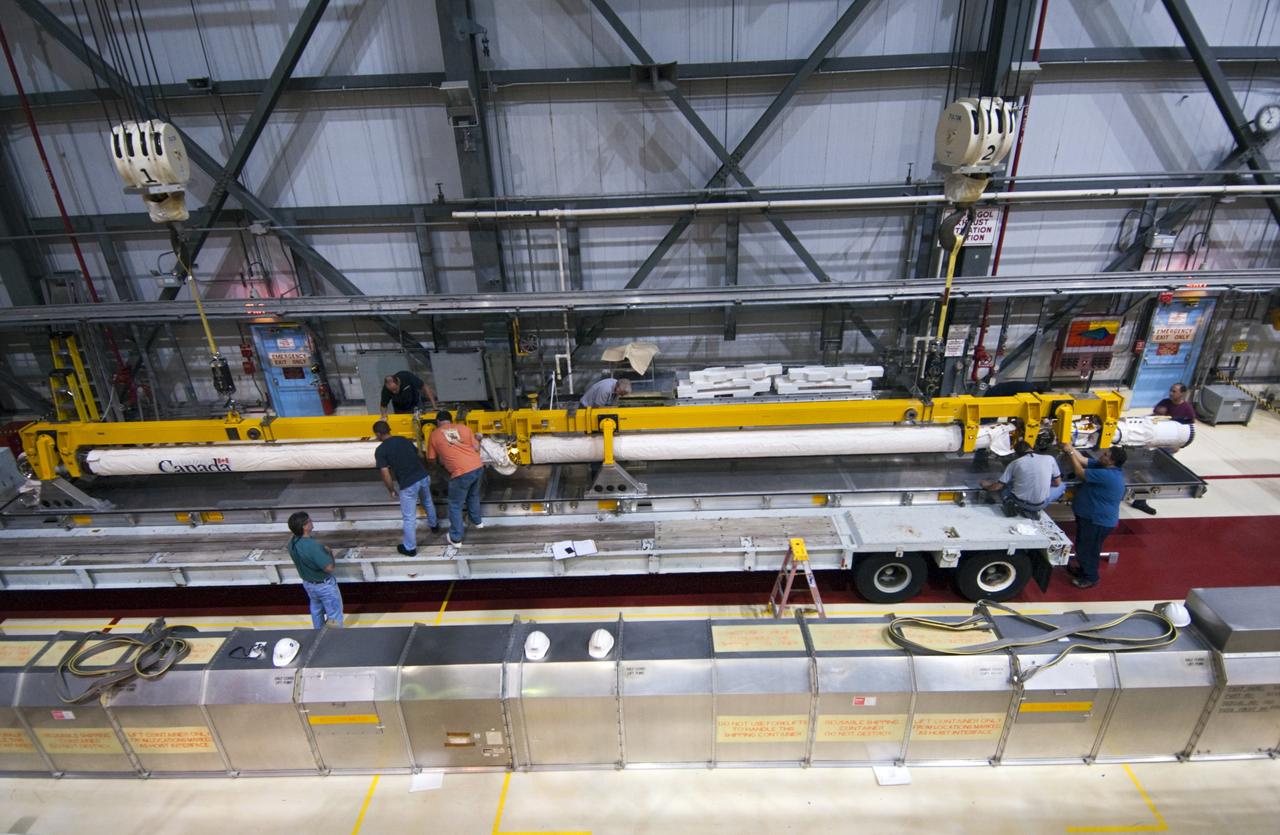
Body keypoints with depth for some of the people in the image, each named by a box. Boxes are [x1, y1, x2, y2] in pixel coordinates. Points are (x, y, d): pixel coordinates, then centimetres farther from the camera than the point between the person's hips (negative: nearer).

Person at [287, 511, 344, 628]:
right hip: (324, 585, -8)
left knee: (316, 611, 29)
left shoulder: (292, 543, -12)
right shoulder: (312, 546, -38)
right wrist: (328, 553, -15)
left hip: (308, 583, 8)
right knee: (334, 614, 12)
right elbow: (329, 568, -32)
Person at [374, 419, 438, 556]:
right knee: (428, 502, 34)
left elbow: (385, 474, -11)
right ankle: (434, 525, 56)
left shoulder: (380, 450, -6)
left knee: (409, 518, 11)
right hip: (424, 477, 6)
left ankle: (410, 548, 25)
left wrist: (391, 490, 3)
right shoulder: (404, 440, 9)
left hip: (408, 485, -6)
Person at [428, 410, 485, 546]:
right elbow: (477, 448, 8)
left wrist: (443, 459, 34)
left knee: (455, 505, 13)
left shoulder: (434, 435, 6)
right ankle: (477, 521, 51)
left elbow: (431, 458, 13)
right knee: (473, 495, 32)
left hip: (461, 472, -5)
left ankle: (455, 538, 21)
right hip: (478, 467, 5)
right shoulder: (463, 428, 11)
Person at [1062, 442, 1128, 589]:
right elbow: (1083, 460, 3)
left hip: (1098, 520, -10)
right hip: (1091, 516, 10)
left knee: (1089, 549, 9)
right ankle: (1083, 570, 44)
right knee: (1082, 546, 25)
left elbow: (1080, 473, -28)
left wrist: (1070, 453, -22)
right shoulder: (1103, 466, -3)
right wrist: (1071, 447, -9)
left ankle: (1090, 578, 28)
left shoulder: (1108, 475, -32)